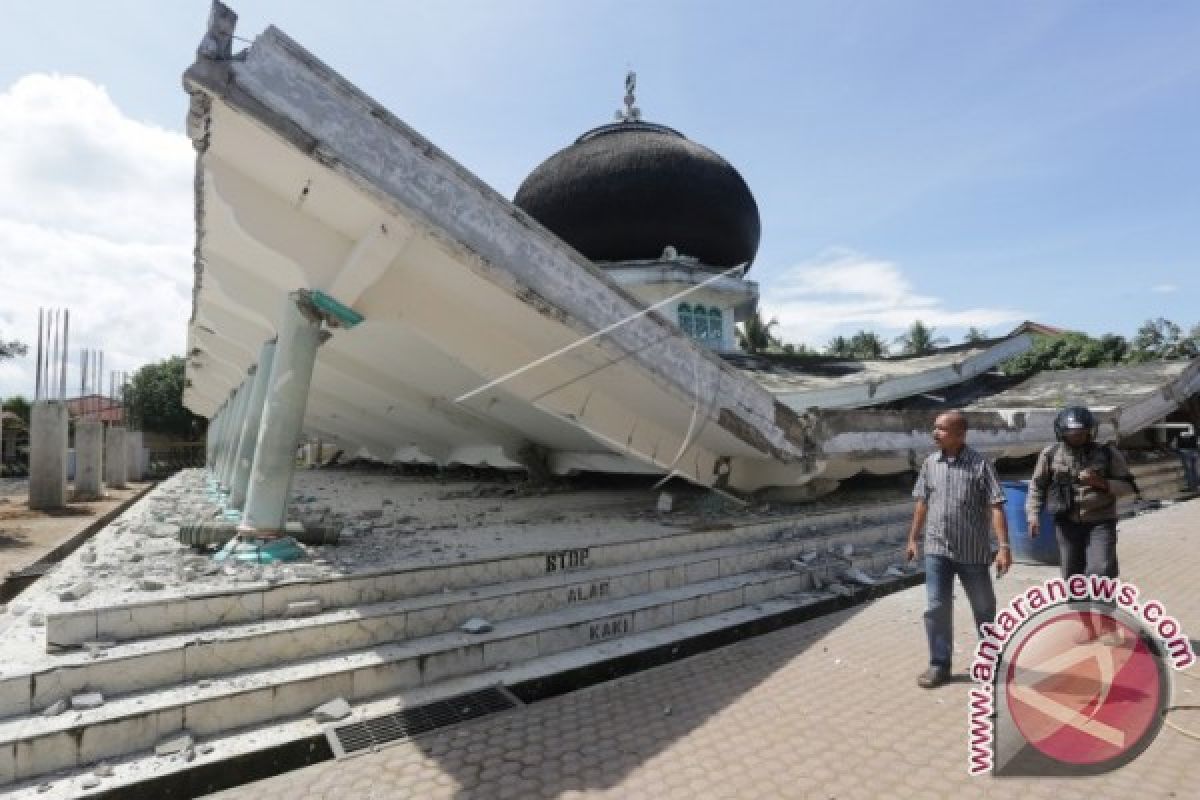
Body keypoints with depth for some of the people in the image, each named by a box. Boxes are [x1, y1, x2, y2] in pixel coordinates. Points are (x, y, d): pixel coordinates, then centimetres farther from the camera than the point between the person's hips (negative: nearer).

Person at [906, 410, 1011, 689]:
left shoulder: (980, 465, -10)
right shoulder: (930, 463, 2)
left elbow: (996, 507, -13)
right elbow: (922, 503, 10)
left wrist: (1004, 546, -20)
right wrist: (913, 538, 13)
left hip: (973, 552, -2)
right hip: (936, 550, 2)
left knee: (984, 608, 16)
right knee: (936, 608, 0)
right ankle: (939, 664, 13)